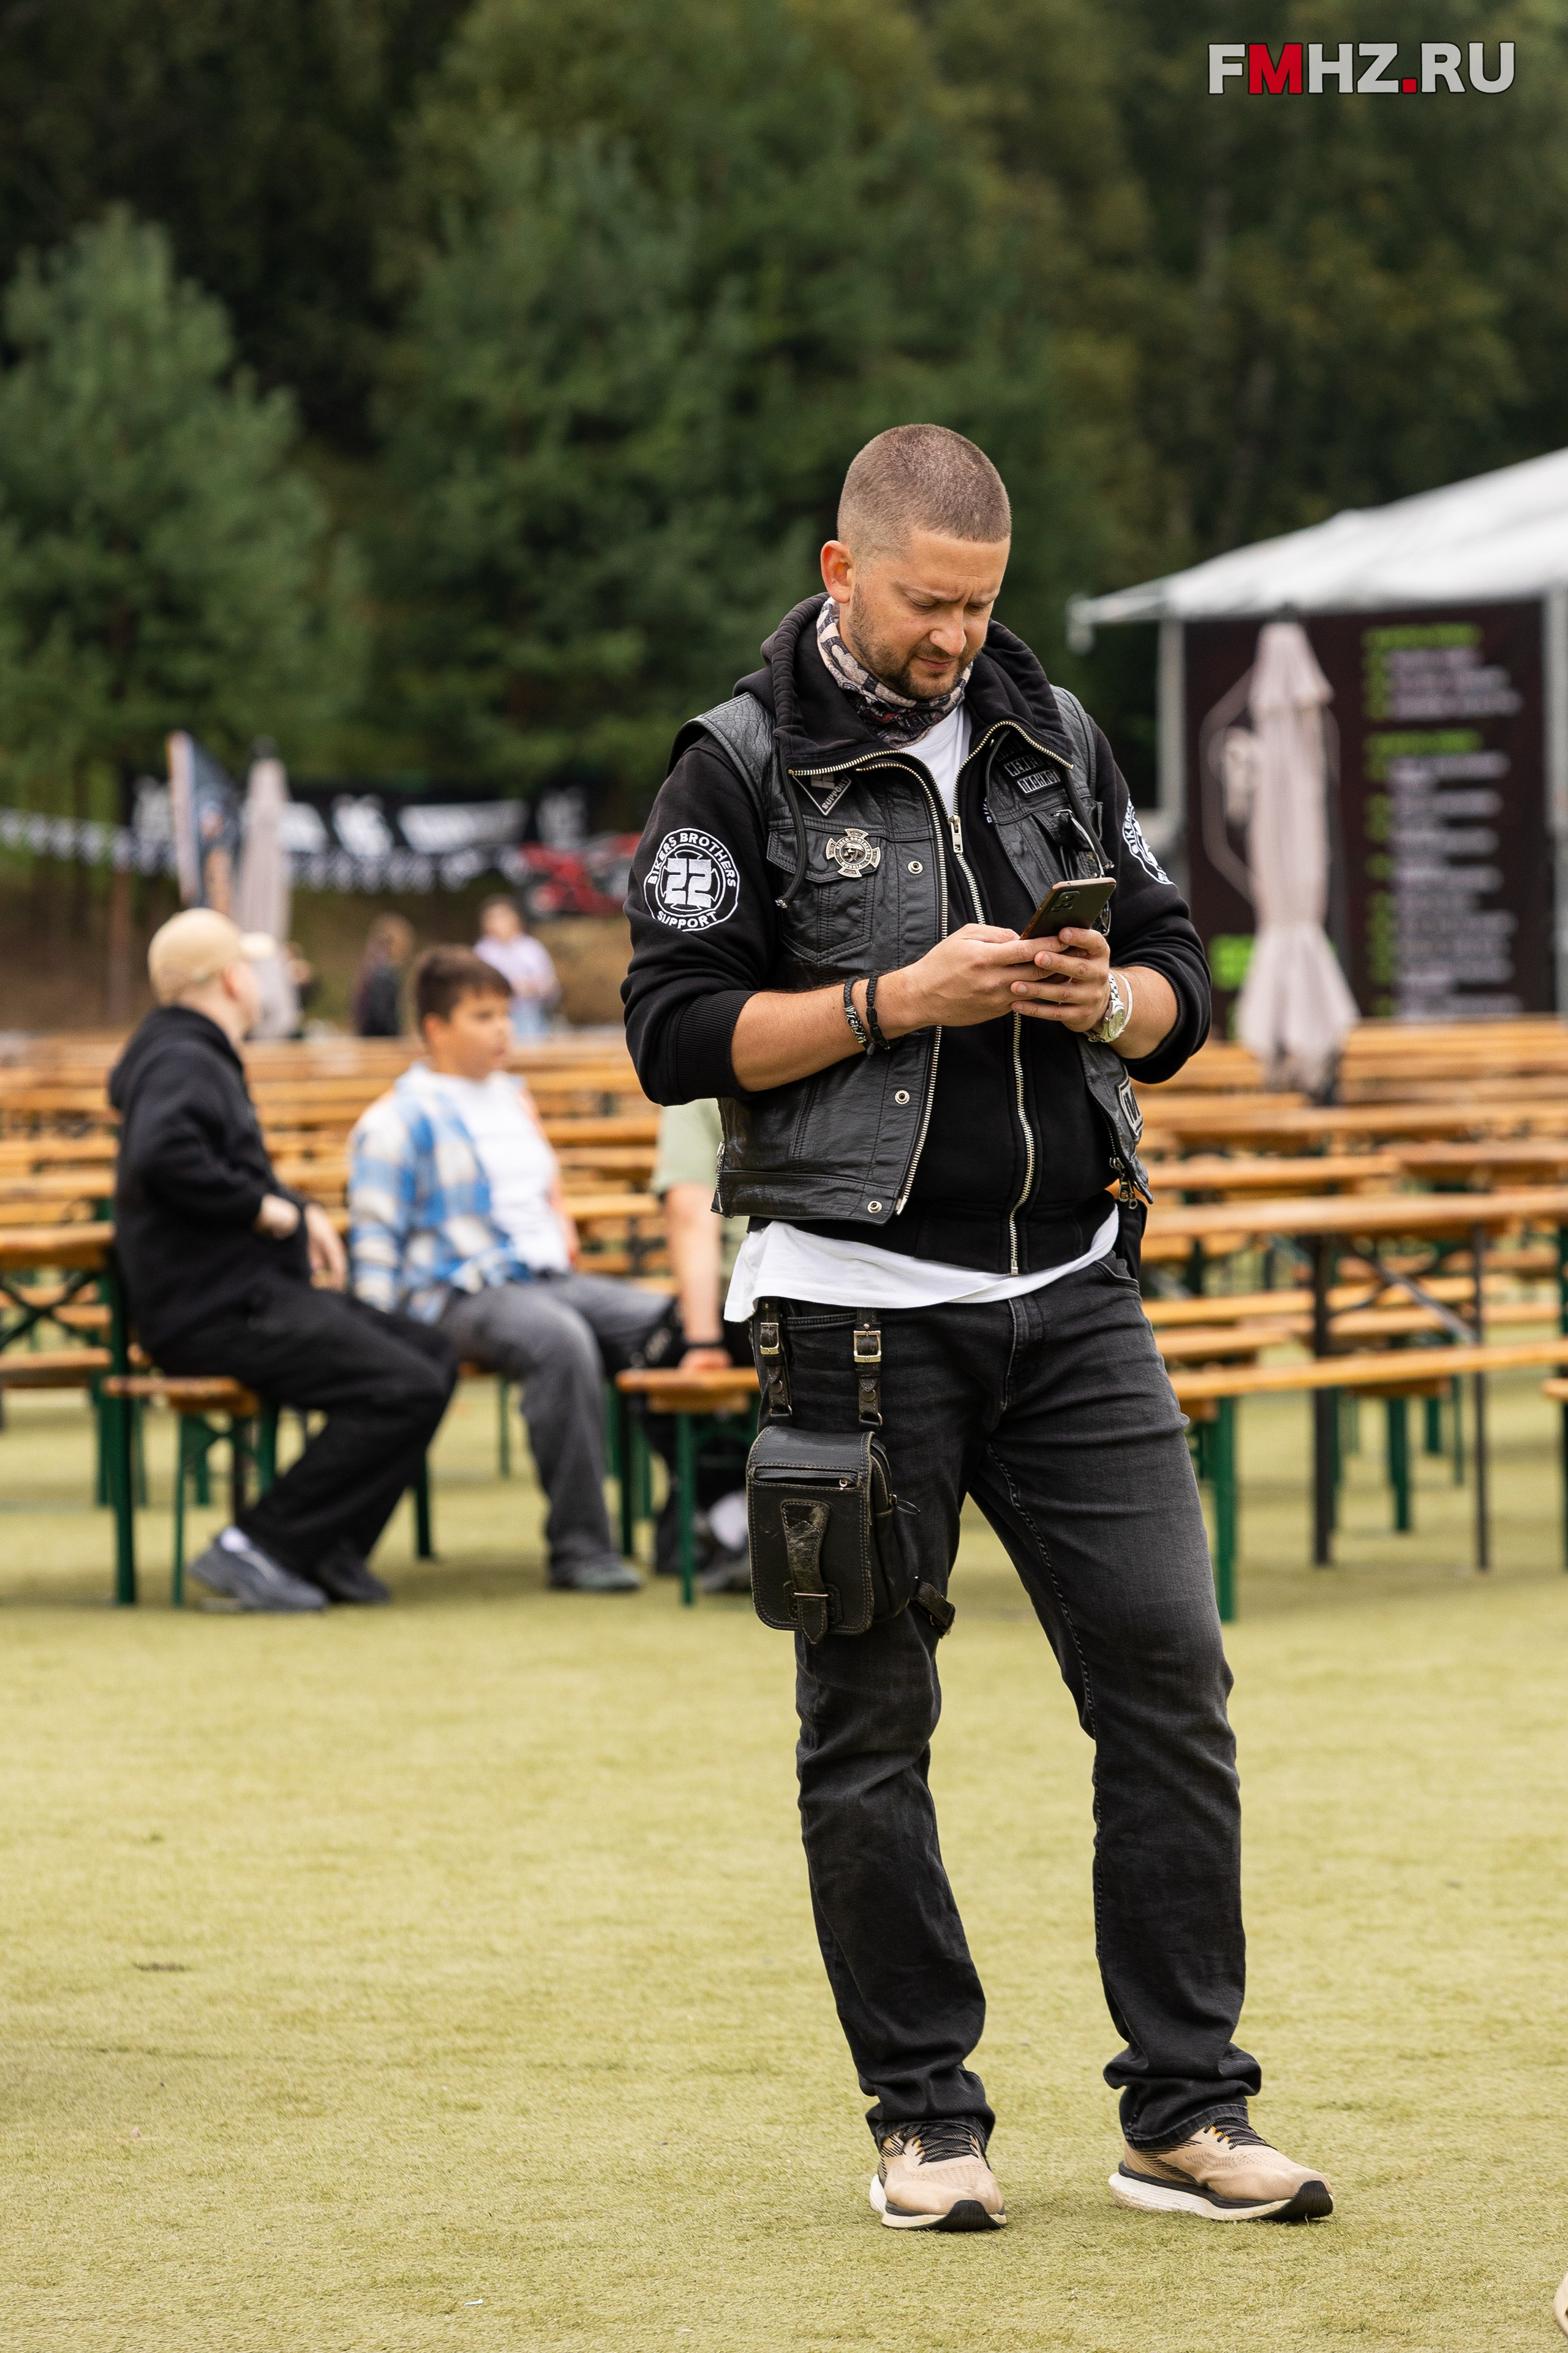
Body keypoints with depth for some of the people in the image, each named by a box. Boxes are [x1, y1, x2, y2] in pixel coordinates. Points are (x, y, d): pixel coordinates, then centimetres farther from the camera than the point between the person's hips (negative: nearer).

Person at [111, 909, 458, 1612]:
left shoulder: (202, 1057, 22)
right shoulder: (182, 1062, -12)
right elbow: (161, 1158, -33)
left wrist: (301, 1211, 16)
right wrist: (266, 1207, -21)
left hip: (253, 1295, 11)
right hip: (219, 1311, -11)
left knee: (433, 1353, 10)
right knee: (406, 1390, -21)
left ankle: (330, 1547, 5)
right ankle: (256, 1547, -19)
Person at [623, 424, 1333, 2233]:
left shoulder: (1054, 738, 12)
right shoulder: (745, 766, -2)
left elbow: (1180, 972, 17)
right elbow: (678, 1033, -7)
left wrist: (1109, 999, -6)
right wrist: (902, 1002, -16)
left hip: (1071, 1290, 4)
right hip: (859, 1308, -4)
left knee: (1168, 1672, -2)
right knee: (869, 1724, 1)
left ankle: (1184, 2113, 3)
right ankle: (926, 2118, 11)